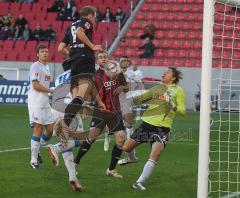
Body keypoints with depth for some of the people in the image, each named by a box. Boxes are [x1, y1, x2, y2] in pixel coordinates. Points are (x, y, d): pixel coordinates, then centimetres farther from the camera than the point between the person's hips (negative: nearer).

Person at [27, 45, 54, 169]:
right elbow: (35, 85, -16)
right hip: (35, 102, -8)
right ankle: (33, 160, -4)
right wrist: (51, 90, -13)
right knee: (38, 129, -9)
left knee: (50, 130, 6)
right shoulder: (35, 66, -8)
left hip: (45, 102, 8)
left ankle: (36, 148, 26)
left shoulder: (47, 67, 18)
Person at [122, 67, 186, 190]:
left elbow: (183, 111, -5)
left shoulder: (178, 90, 3)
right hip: (147, 123, 4)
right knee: (126, 148, 6)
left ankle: (140, 182, -16)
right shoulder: (157, 88, 13)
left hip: (162, 128, -4)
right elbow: (140, 99, 21)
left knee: (155, 156, -21)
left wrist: (174, 107, -24)